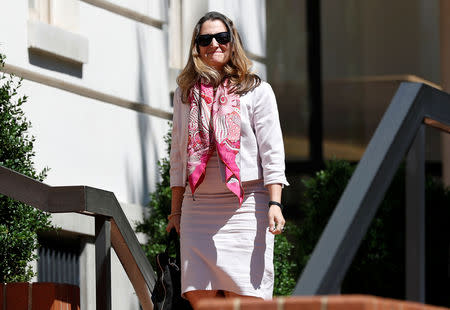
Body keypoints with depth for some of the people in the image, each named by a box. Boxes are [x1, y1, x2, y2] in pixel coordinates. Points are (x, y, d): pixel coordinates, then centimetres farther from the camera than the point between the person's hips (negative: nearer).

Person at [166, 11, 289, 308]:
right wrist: (175, 210, 15)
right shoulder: (186, 94, 16)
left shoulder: (256, 91, 5)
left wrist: (274, 203, -11)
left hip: (245, 204, -3)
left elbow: (272, 151, 0)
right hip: (198, 206, 3)